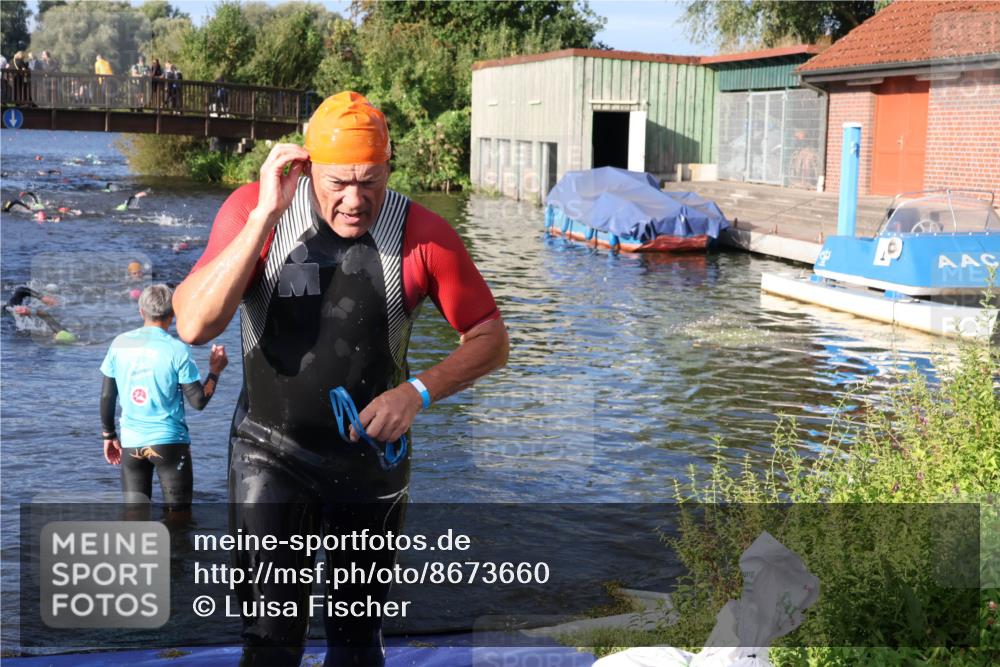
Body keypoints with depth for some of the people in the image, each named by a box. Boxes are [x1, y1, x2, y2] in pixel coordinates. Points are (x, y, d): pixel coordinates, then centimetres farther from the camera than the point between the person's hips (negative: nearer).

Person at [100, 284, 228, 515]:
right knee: (178, 515, 6)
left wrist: (109, 435, 17)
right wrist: (215, 371, 6)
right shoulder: (177, 349, -9)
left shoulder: (120, 344, 1)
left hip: (131, 443, 3)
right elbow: (198, 401, -9)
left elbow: (107, 396, 5)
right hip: (169, 442, -3)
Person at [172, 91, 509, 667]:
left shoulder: (423, 234, -14)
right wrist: (265, 217, -32)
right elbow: (194, 326, -27)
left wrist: (419, 392, -21)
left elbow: (491, 341, -5)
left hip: (373, 456, 2)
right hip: (271, 452, -1)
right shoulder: (253, 210, -15)